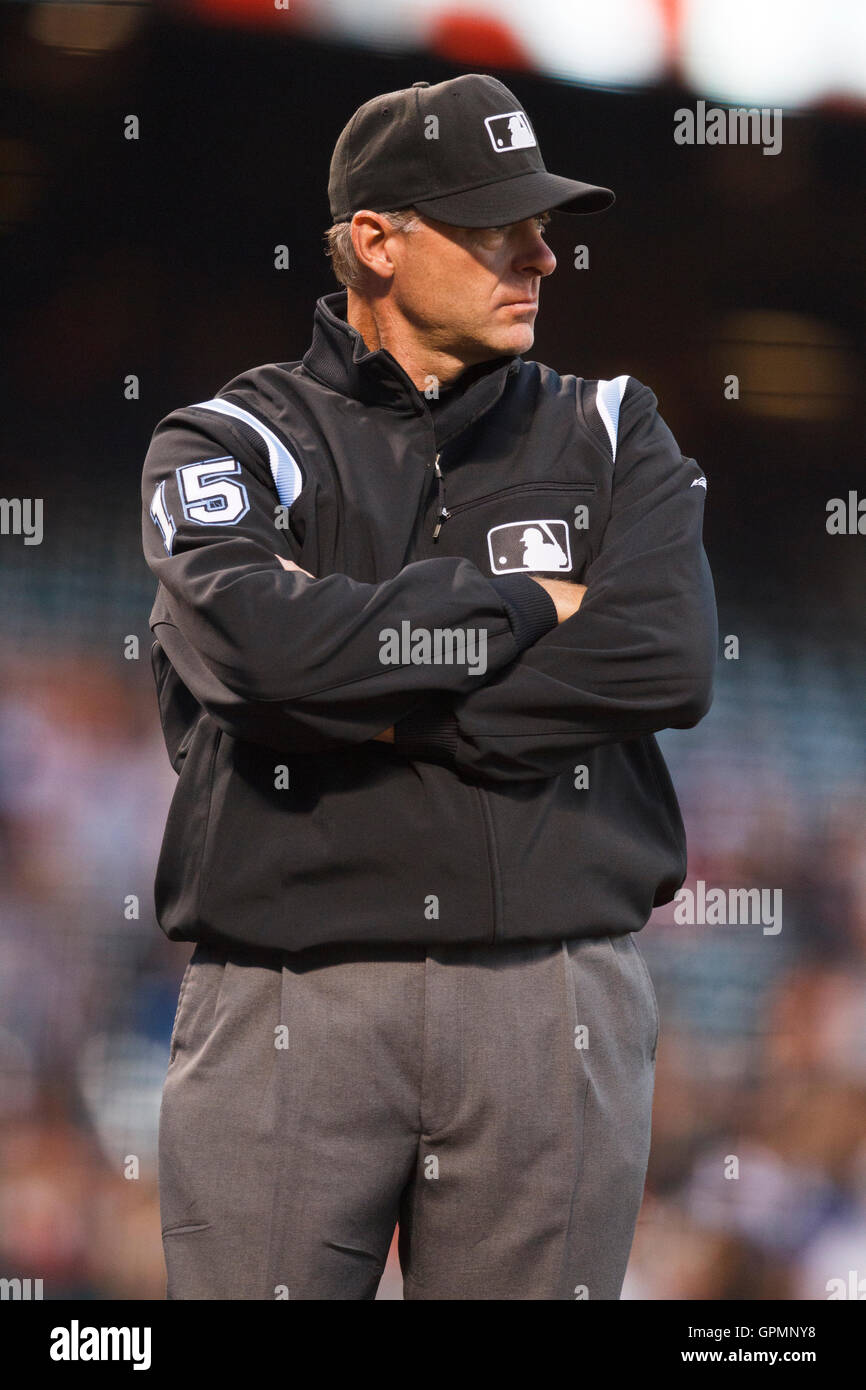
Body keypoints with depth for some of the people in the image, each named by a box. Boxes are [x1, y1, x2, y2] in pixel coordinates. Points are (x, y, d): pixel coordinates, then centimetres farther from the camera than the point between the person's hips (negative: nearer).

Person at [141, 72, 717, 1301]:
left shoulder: (609, 434, 12)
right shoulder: (230, 444, 5)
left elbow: (666, 665, -7)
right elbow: (252, 642, -17)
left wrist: (365, 696, -10)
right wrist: (524, 604, -7)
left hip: (557, 1001, 2)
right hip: (289, 1000, -2)